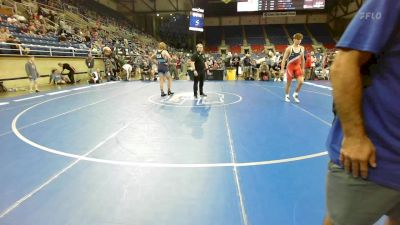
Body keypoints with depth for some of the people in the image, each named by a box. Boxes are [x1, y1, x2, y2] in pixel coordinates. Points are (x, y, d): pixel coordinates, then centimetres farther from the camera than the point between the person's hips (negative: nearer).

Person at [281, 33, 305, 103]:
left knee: (301, 81, -11)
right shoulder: (289, 48, -10)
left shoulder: (302, 48, 3)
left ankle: (295, 94, 10)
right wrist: (282, 69, -15)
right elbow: (284, 59, -10)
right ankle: (286, 96, 24)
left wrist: (303, 68, 13)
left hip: (298, 66, 4)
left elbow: (302, 59, 13)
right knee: (288, 83, 4)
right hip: (290, 66, -3)